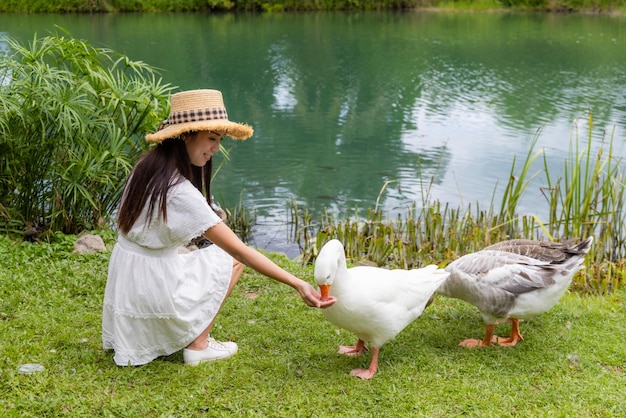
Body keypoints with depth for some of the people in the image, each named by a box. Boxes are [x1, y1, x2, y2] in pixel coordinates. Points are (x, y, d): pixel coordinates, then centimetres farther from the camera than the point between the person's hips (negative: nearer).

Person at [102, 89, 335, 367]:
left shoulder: (145, 167, -1)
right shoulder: (182, 193, -26)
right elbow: (241, 251, -25)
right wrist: (297, 284, -23)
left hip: (125, 280, 8)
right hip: (155, 288, -8)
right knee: (232, 258, 7)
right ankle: (198, 345, 6)